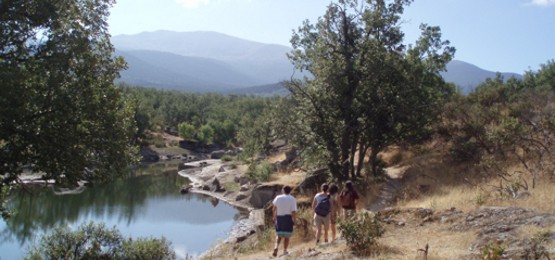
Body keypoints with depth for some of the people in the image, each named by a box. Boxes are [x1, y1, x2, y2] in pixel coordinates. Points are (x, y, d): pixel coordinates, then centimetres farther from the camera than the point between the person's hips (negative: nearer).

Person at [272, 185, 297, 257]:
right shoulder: (292, 199, -5)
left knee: (279, 235, 13)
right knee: (287, 235, 7)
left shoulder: (278, 198, 3)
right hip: (288, 218, -2)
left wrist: (274, 217, 17)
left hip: (279, 218, 2)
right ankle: (285, 251, 5)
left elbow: (274, 209, 6)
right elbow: (293, 211, -12)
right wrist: (293, 220, -3)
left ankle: (276, 247, -10)